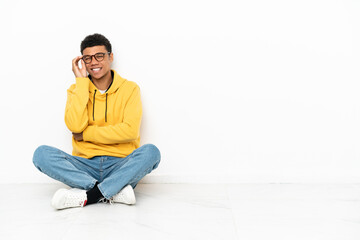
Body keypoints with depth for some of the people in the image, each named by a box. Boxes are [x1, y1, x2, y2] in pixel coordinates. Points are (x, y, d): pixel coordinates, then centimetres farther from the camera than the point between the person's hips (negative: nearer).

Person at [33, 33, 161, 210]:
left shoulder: (129, 89, 4)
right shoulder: (76, 89, 9)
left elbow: (130, 131, -10)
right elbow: (75, 126, -11)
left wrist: (86, 134, -7)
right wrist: (81, 81, -6)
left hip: (120, 166, -1)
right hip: (85, 165, 2)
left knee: (150, 152, -30)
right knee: (42, 154, -23)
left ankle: (86, 196, -29)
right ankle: (115, 191, -29)